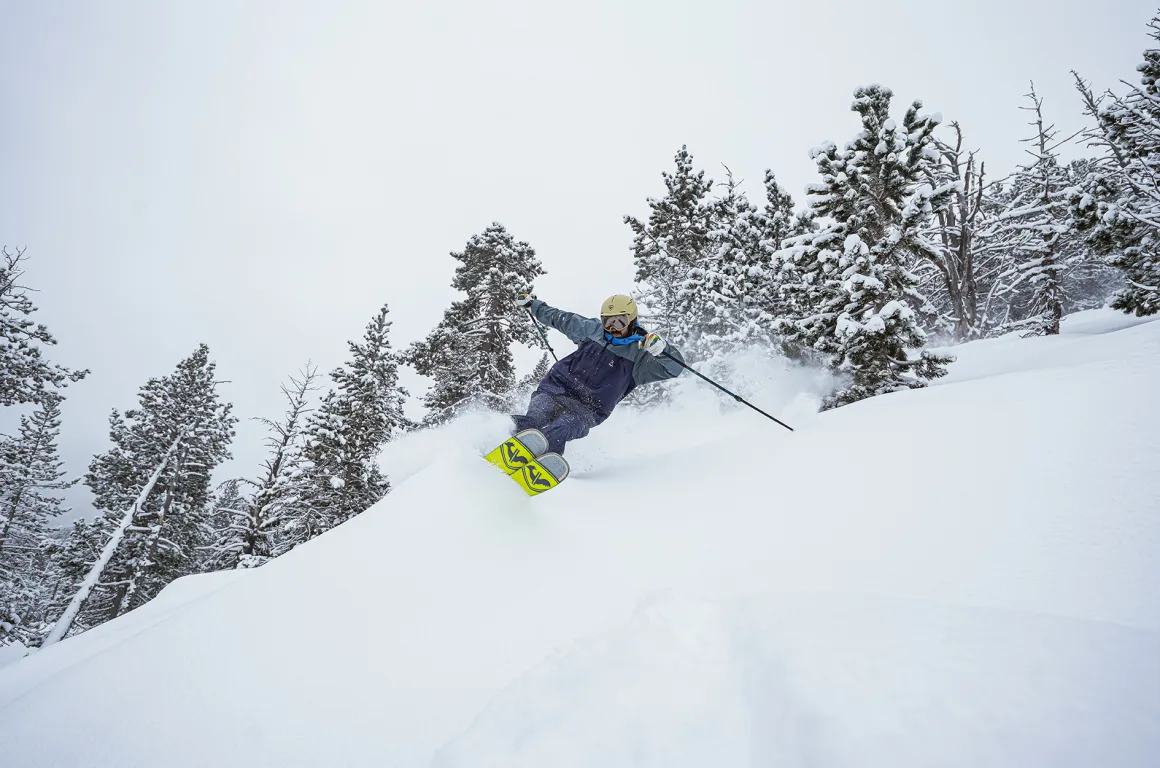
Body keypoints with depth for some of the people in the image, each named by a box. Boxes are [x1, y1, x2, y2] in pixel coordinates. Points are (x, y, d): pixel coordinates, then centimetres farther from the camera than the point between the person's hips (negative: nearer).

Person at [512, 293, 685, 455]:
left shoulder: (639, 355, 1)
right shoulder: (592, 329, 13)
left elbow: (674, 367, -9)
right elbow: (561, 319, 28)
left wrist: (660, 349, -31)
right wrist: (532, 305, 37)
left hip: (588, 409, -3)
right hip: (557, 387, 4)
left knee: (560, 429, -36)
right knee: (535, 420, -30)